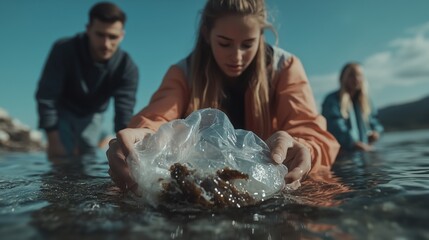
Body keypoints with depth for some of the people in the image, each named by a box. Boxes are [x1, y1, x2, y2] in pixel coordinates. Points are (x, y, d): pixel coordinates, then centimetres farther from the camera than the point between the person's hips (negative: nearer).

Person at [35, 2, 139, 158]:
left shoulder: (127, 68, -29)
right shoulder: (64, 49, -32)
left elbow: (125, 113, -32)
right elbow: (46, 97, -27)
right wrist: (53, 142, -27)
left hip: (92, 116, 2)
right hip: (62, 110, -1)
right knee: (61, 157, -10)